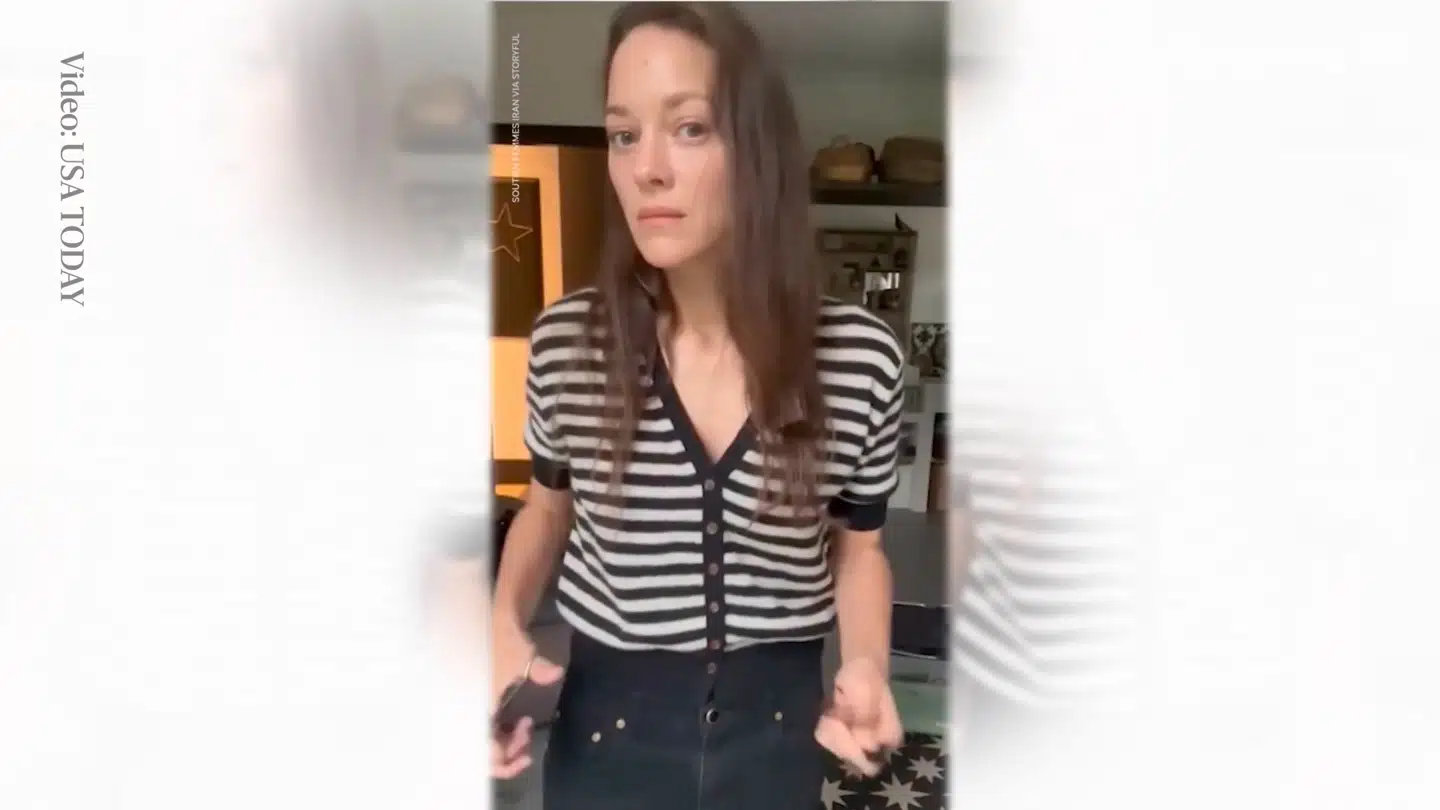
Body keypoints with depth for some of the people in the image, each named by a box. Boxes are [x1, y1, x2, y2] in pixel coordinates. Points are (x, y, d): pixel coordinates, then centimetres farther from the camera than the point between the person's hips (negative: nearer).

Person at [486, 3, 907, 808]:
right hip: (607, 718, 1)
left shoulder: (863, 357, -15)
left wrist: (867, 666, -17)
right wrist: (505, 620, -11)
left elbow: (857, 545, 1)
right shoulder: (565, 342, -13)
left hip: (776, 719, 0)